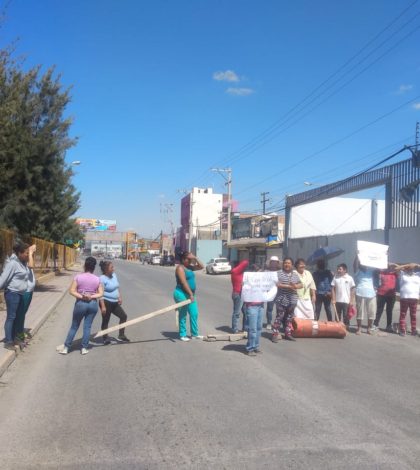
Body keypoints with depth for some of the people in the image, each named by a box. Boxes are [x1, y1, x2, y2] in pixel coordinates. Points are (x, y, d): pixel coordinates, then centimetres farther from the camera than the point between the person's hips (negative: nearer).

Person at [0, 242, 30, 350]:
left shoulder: (23, 262, 7)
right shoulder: (12, 263, -18)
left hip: (20, 293, 8)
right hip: (12, 293, -8)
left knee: (15, 317, 15)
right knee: (11, 317, -3)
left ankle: (13, 339, 24)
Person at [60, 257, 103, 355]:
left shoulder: (78, 277, -6)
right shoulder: (97, 279, 0)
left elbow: (72, 291, -11)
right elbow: (101, 293, -3)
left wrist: (81, 297, -14)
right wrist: (92, 297, -13)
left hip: (80, 303, -1)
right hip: (93, 303, 1)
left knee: (74, 326, 9)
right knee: (87, 326, 8)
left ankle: (66, 347, 14)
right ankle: (84, 348, 11)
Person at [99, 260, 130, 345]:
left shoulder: (114, 275, 7)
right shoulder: (102, 279, -17)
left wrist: (120, 297, 9)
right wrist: (103, 306, -24)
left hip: (115, 303, 8)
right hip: (106, 302, -8)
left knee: (123, 316, 11)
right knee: (105, 321, 5)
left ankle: (121, 335, 20)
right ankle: (105, 338, 18)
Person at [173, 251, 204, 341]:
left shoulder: (189, 267, 14)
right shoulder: (180, 268, -13)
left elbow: (201, 266, 18)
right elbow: (184, 282, -20)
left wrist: (195, 259, 2)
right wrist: (191, 294, -23)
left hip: (190, 294, 9)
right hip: (181, 294, -9)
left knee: (194, 314, 8)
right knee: (183, 315, 0)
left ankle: (194, 334, 17)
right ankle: (182, 335, 9)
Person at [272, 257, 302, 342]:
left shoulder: (295, 274, 12)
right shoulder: (279, 273, -5)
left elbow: (301, 285, 11)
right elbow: (277, 284, -16)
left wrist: (295, 286, -11)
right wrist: (288, 286, -21)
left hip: (292, 300, 5)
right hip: (281, 299, -5)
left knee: (289, 317, 11)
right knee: (279, 317, -7)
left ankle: (287, 334, 20)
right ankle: (275, 334, -3)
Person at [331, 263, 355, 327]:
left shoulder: (350, 278, -4)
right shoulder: (335, 277, 1)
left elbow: (352, 290, -1)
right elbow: (333, 289, 4)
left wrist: (352, 301, -6)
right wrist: (333, 299, -2)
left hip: (346, 301, -2)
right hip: (337, 301, 2)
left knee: (346, 317, 3)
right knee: (337, 317, 11)